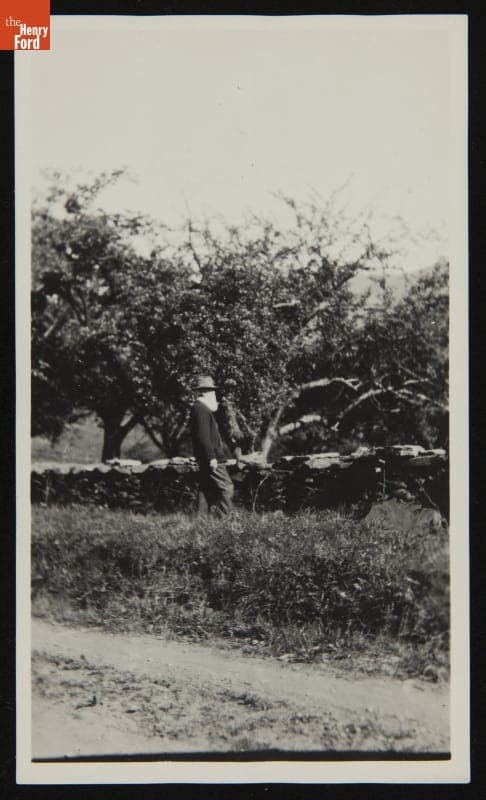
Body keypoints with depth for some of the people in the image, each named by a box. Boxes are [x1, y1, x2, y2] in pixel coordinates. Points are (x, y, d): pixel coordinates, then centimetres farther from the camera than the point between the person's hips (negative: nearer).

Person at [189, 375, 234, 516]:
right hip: (212, 459, -11)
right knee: (227, 488, -9)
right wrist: (212, 457, -22)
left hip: (205, 460, 11)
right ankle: (222, 518, -10)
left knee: (206, 491, 11)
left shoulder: (198, 409, 18)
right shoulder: (201, 410, -15)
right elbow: (203, 436, -22)